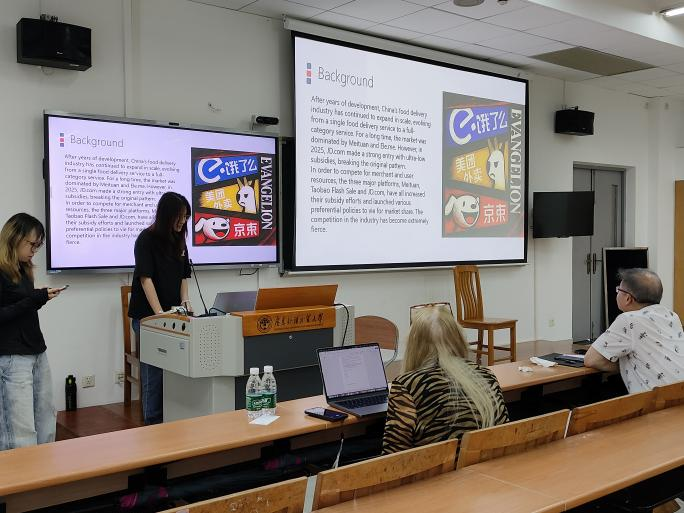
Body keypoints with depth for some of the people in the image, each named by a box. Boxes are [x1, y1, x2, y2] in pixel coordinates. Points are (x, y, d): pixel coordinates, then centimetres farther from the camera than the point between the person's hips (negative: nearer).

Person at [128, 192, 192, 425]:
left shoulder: (179, 240, 8)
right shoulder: (146, 239, -11)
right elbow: (146, 279, -16)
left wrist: (184, 301, -2)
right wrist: (160, 314, -21)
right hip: (148, 316, -6)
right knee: (154, 370, -1)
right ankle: (153, 422, 10)